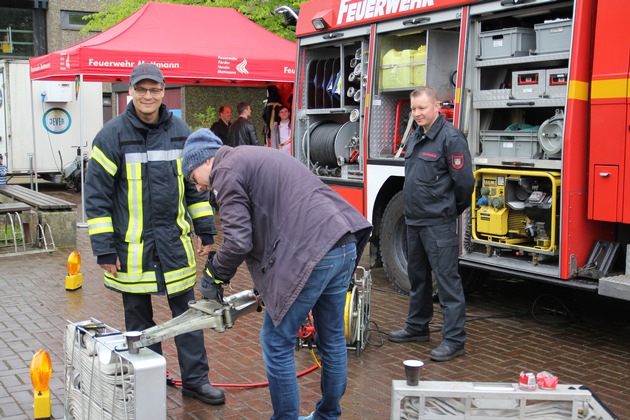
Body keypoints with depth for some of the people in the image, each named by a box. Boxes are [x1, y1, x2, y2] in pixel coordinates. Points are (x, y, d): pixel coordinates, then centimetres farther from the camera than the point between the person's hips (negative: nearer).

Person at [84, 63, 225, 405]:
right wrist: (104, 248, -10)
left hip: (175, 242, 3)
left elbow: (196, 183, 13)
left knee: (187, 311, 8)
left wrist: (205, 229, 9)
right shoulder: (112, 135, -7)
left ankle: (195, 379, 21)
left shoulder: (180, 131, 4)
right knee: (138, 318, 10)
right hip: (132, 245, -2)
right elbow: (96, 193, -7)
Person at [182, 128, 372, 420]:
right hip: (345, 244, 10)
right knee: (332, 338, 20)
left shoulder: (226, 171, -1)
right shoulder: (257, 158, 27)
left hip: (312, 255, -10)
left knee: (277, 343, 5)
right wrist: (269, 280, 29)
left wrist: (213, 276, 7)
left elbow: (238, 241, -10)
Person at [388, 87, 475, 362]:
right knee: (417, 277, 19)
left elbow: (464, 181, -15)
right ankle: (417, 327, 32)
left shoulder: (450, 137, -14)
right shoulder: (415, 137, 13)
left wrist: (453, 210, -2)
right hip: (414, 220, 9)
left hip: (438, 223, -9)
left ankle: (454, 339, 0)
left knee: (447, 280, -5)